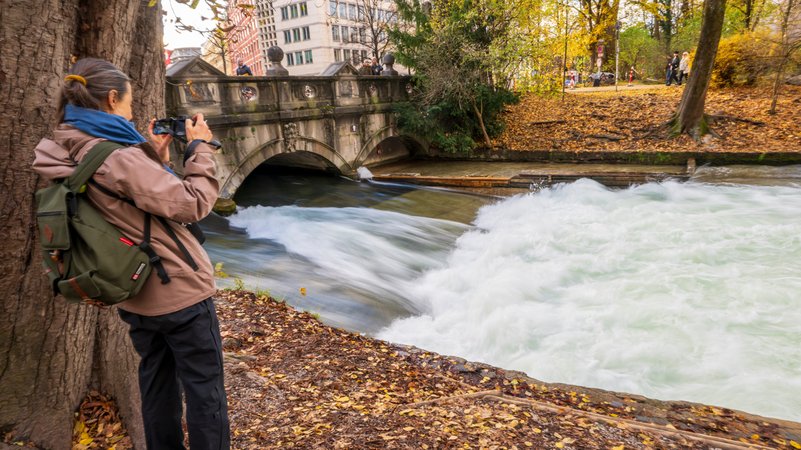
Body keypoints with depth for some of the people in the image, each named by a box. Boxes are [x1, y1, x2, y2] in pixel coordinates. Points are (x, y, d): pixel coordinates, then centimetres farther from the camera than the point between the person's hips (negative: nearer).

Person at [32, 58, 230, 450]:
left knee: (157, 387, 22)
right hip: (179, 290, -9)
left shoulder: (73, 158, 4)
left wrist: (157, 156, 8)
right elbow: (192, 204, -20)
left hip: (137, 294, 9)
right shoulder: (117, 156, -23)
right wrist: (199, 148, -10)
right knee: (204, 390, 5)